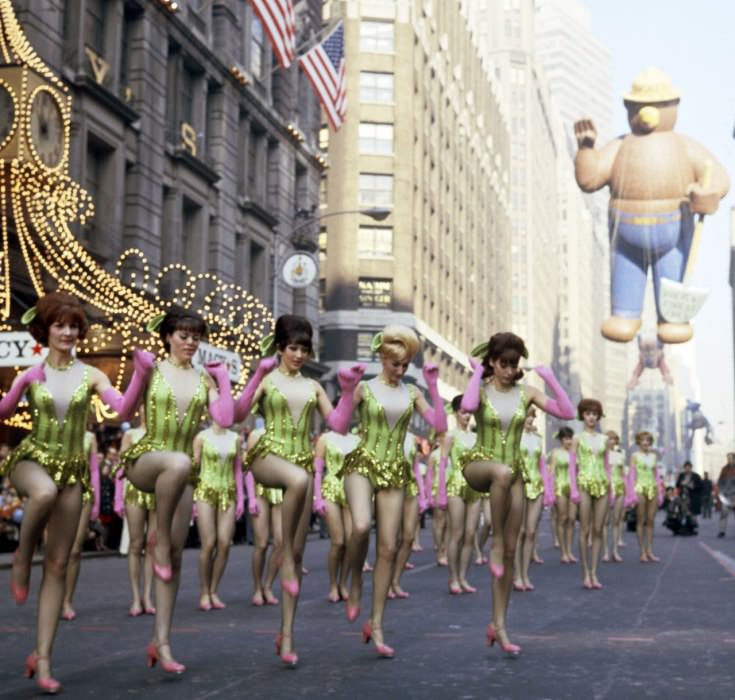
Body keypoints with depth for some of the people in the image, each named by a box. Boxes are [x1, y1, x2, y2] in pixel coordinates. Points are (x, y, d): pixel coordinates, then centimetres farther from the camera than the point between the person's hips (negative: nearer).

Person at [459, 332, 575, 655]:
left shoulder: (525, 393, 3)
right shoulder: (482, 389, -5)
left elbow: (567, 412, -6)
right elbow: (467, 405, -30)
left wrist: (549, 378, -7)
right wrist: (477, 372, -17)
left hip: (513, 472, 4)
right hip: (478, 464, -4)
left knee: (510, 552, 1)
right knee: (502, 472, -43)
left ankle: (498, 625, 8)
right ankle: (495, 544, -28)